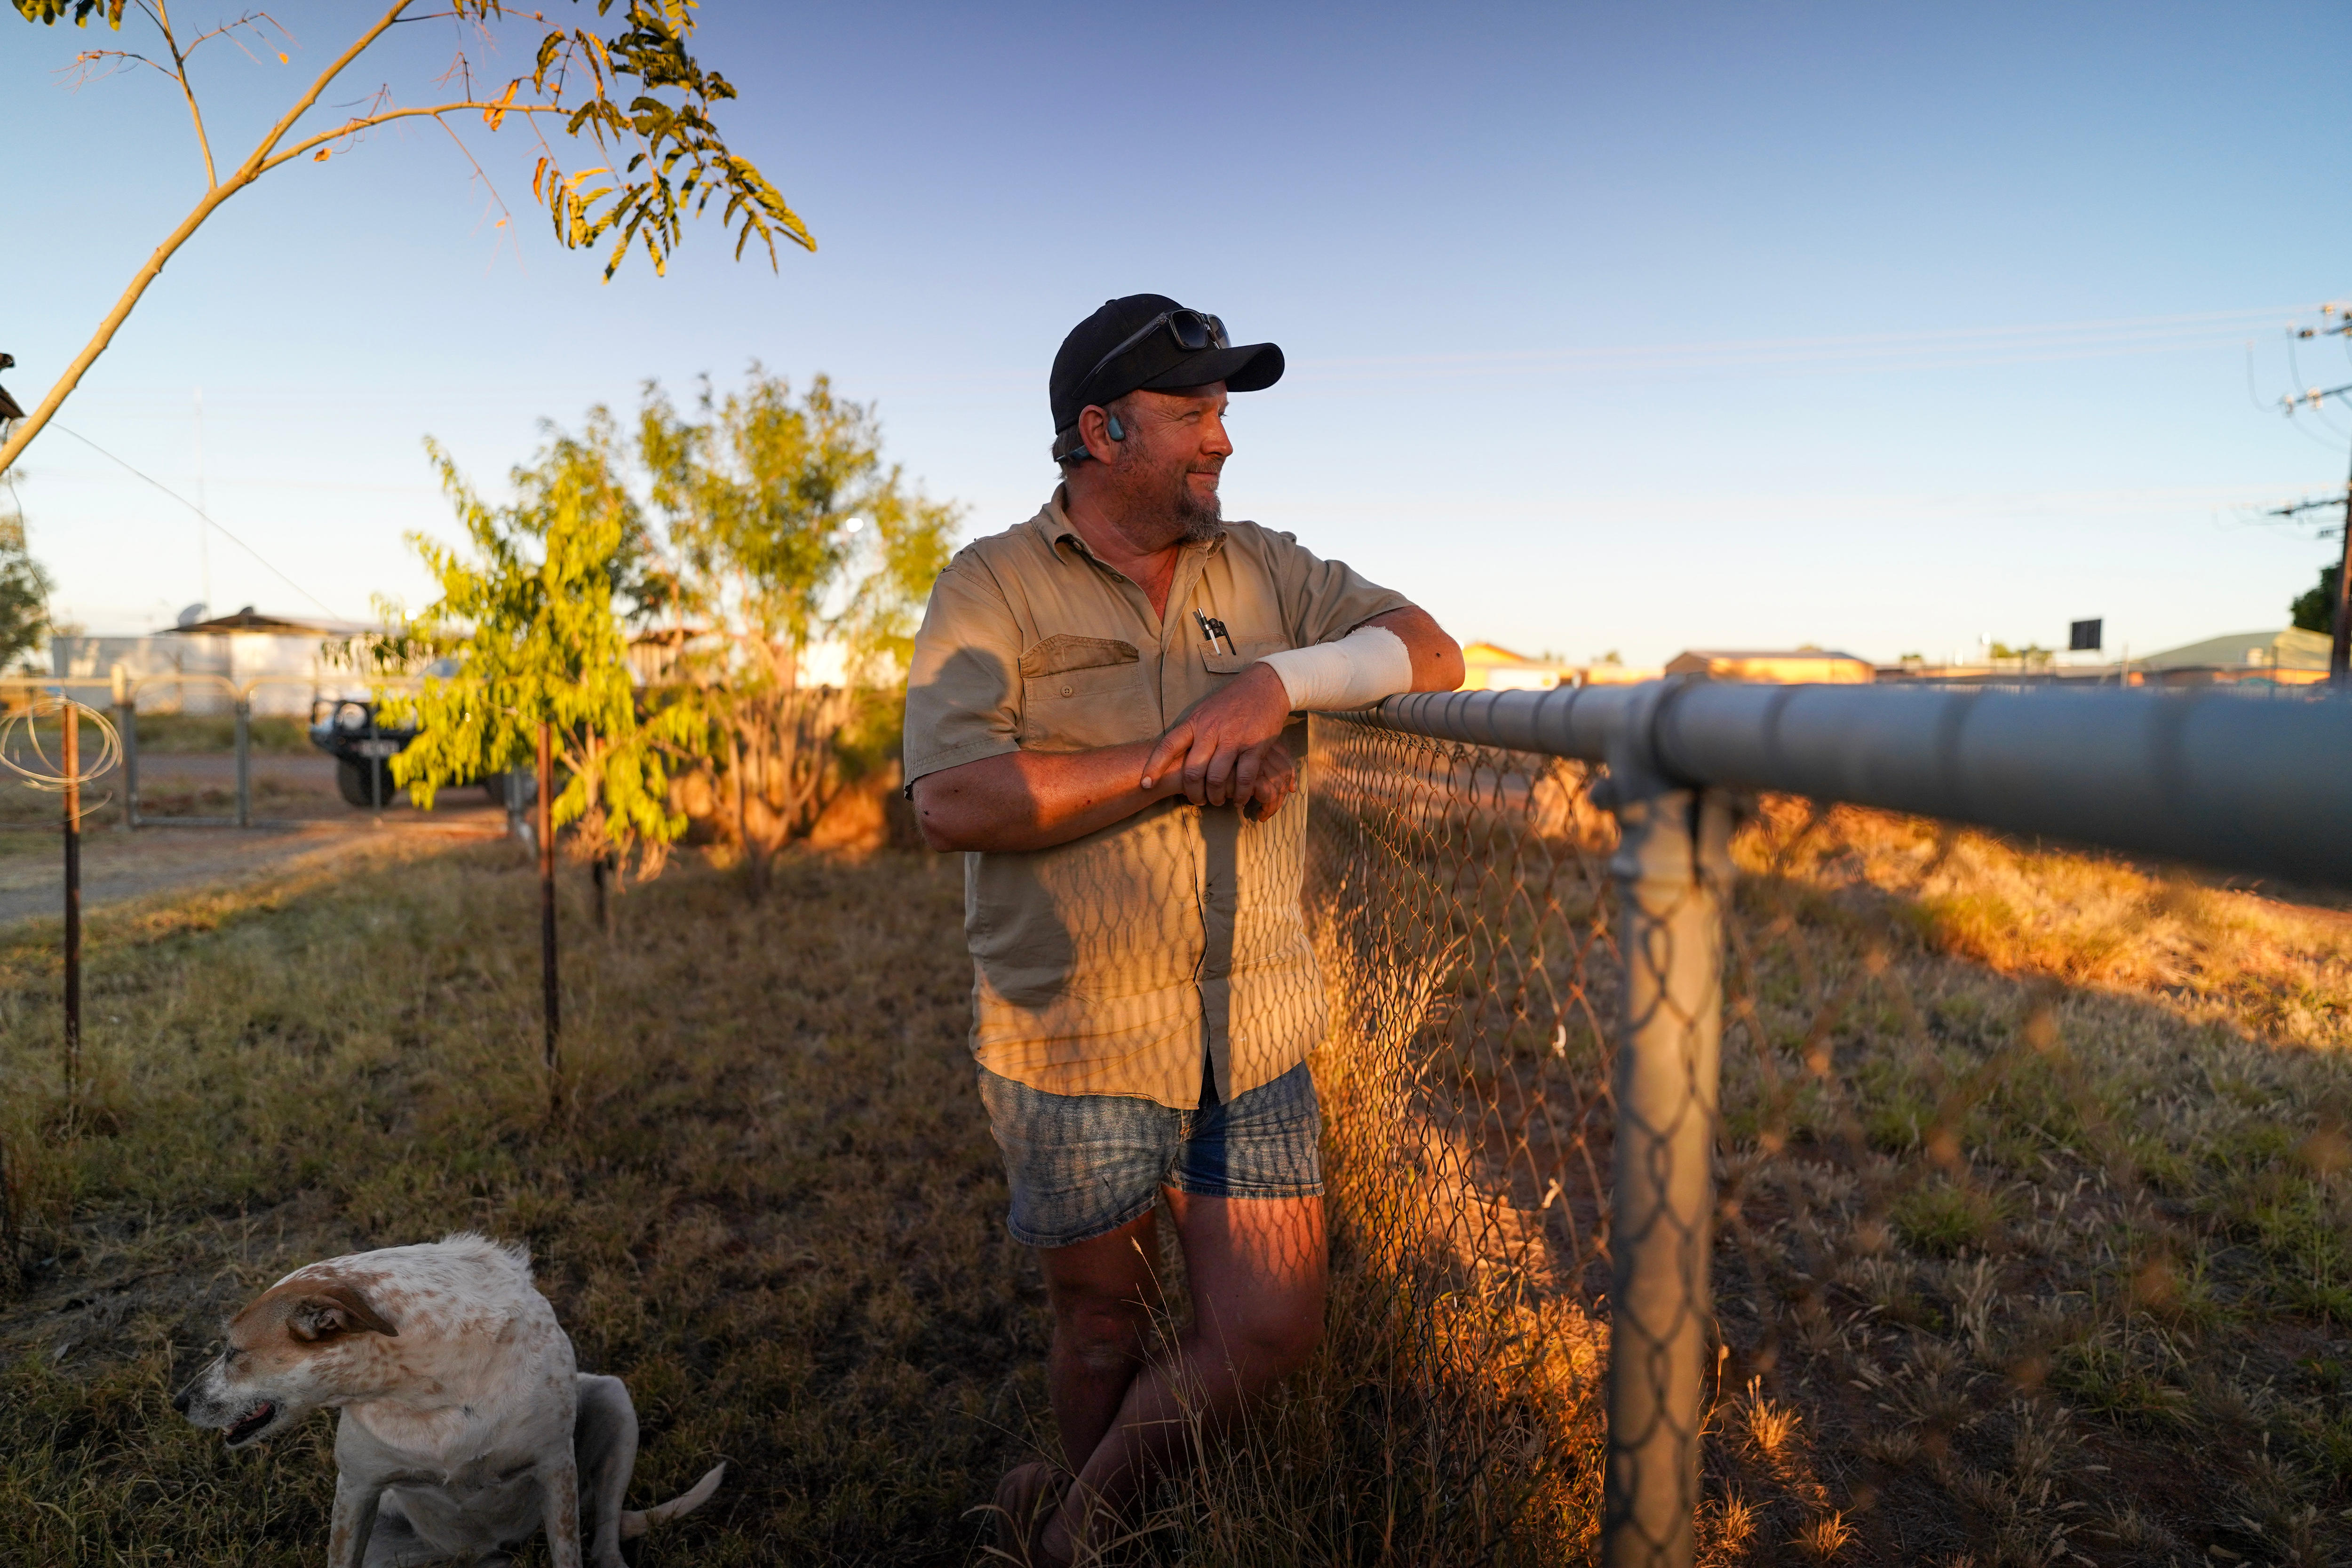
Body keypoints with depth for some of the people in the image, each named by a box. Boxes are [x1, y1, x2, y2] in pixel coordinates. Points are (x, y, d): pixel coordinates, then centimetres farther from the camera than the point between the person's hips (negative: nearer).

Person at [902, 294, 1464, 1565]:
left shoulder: (1262, 570, 10)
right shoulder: (995, 587, -4)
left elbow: (1430, 652, 3)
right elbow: (952, 802, -18)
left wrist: (1281, 682, -15)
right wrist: (1181, 761, -18)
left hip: (1253, 1039, 4)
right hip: (1078, 1043, -3)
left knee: (1273, 1330, 4)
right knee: (1104, 1329, 15)